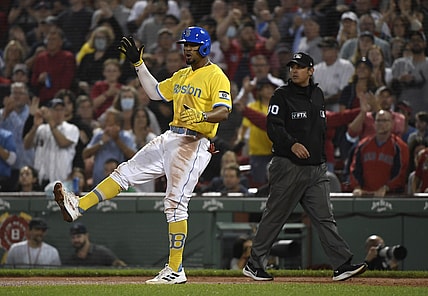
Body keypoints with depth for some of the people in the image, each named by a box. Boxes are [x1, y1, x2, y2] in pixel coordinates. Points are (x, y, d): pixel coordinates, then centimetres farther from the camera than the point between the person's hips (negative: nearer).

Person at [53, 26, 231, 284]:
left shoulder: (216, 76, -9)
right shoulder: (181, 76, 19)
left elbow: (224, 112, -21)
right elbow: (155, 92, 27)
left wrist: (201, 115, -40)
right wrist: (139, 64, 21)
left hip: (194, 145, -9)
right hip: (170, 138, 9)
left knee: (175, 202, -11)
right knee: (127, 171, 4)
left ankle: (175, 270, -9)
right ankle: (77, 207, 2)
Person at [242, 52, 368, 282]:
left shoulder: (318, 94, 16)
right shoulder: (282, 95, -4)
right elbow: (273, 127, -15)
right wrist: (292, 144, -31)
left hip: (316, 167, 5)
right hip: (288, 166, -5)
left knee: (324, 217, 0)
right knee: (274, 217, 0)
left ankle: (342, 265, -6)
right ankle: (254, 264, 9)